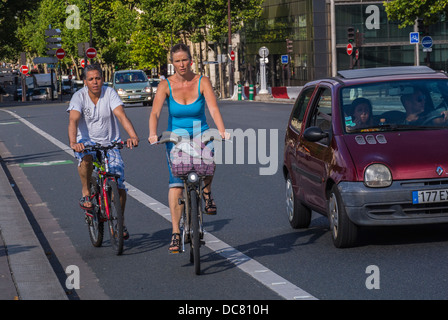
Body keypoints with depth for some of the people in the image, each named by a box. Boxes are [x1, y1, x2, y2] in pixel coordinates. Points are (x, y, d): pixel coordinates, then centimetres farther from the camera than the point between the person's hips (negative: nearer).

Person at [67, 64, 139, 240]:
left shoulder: (110, 93, -9)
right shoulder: (79, 96, -10)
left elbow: (121, 115, -22)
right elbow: (73, 120, -24)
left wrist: (133, 136, -39)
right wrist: (73, 143, -43)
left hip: (110, 144, 1)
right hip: (86, 142, -1)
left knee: (118, 184, -11)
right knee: (86, 157, -38)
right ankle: (86, 192, -13)